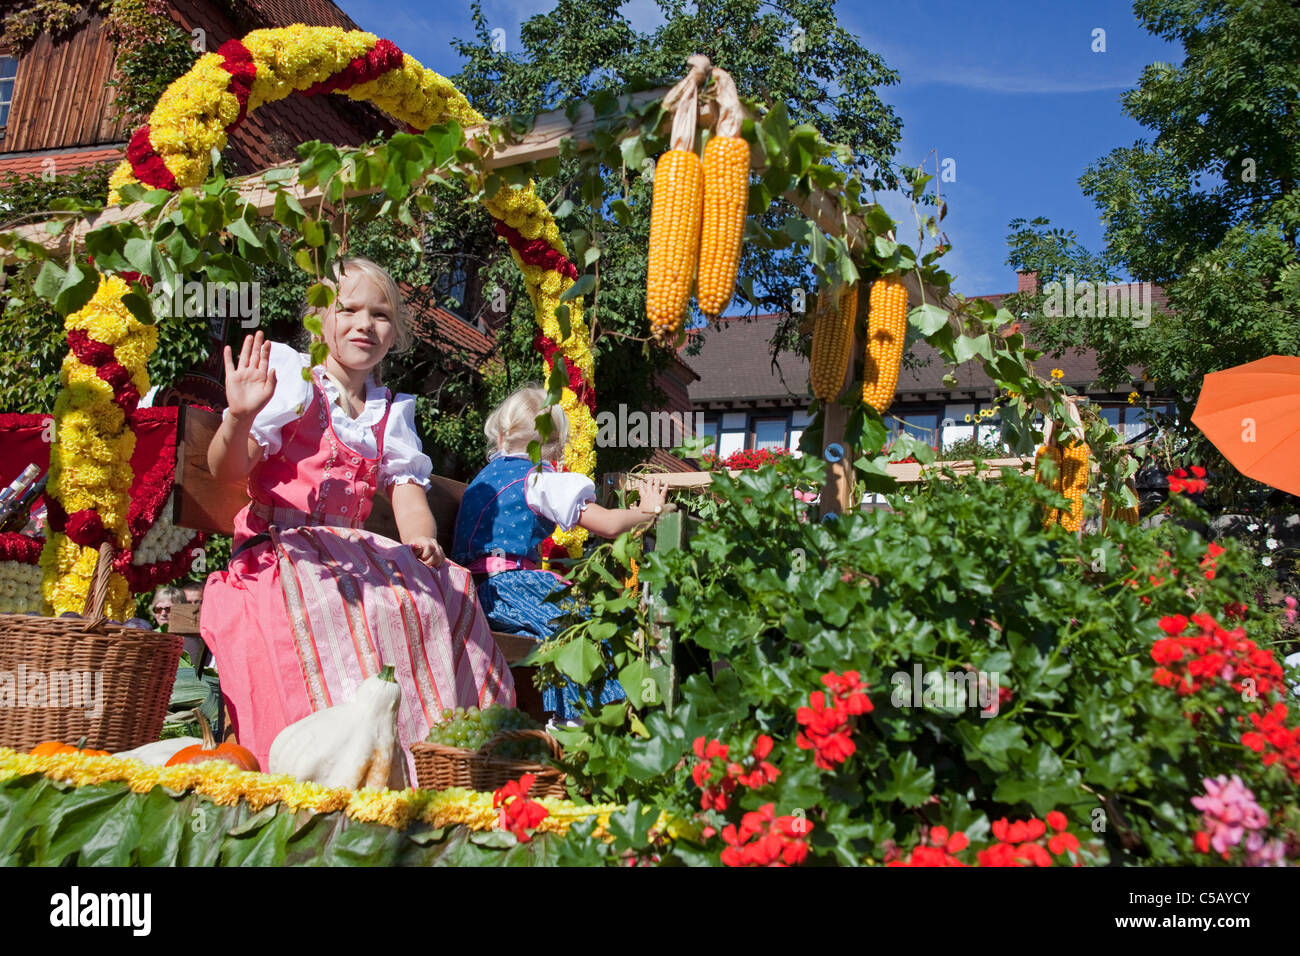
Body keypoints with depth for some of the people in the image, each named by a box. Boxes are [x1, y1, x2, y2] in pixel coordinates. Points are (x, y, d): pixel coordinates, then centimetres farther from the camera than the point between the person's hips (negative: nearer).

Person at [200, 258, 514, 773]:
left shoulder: (392, 411, 19)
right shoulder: (292, 376, 3)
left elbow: (406, 488, 11)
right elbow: (228, 469, -7)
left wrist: (422, 542, -12)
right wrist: (239, 419, -30)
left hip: (350, 554, 5)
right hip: (277, 552, -4)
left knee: (444, 590, -21)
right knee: (332, 606, -35)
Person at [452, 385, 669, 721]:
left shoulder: (483, 478, 23)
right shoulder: (538, 479, -1)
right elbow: (609, 525, -6)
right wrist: (649, 510, 13)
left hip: (473, 592, 8)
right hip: (508, 584, -8)